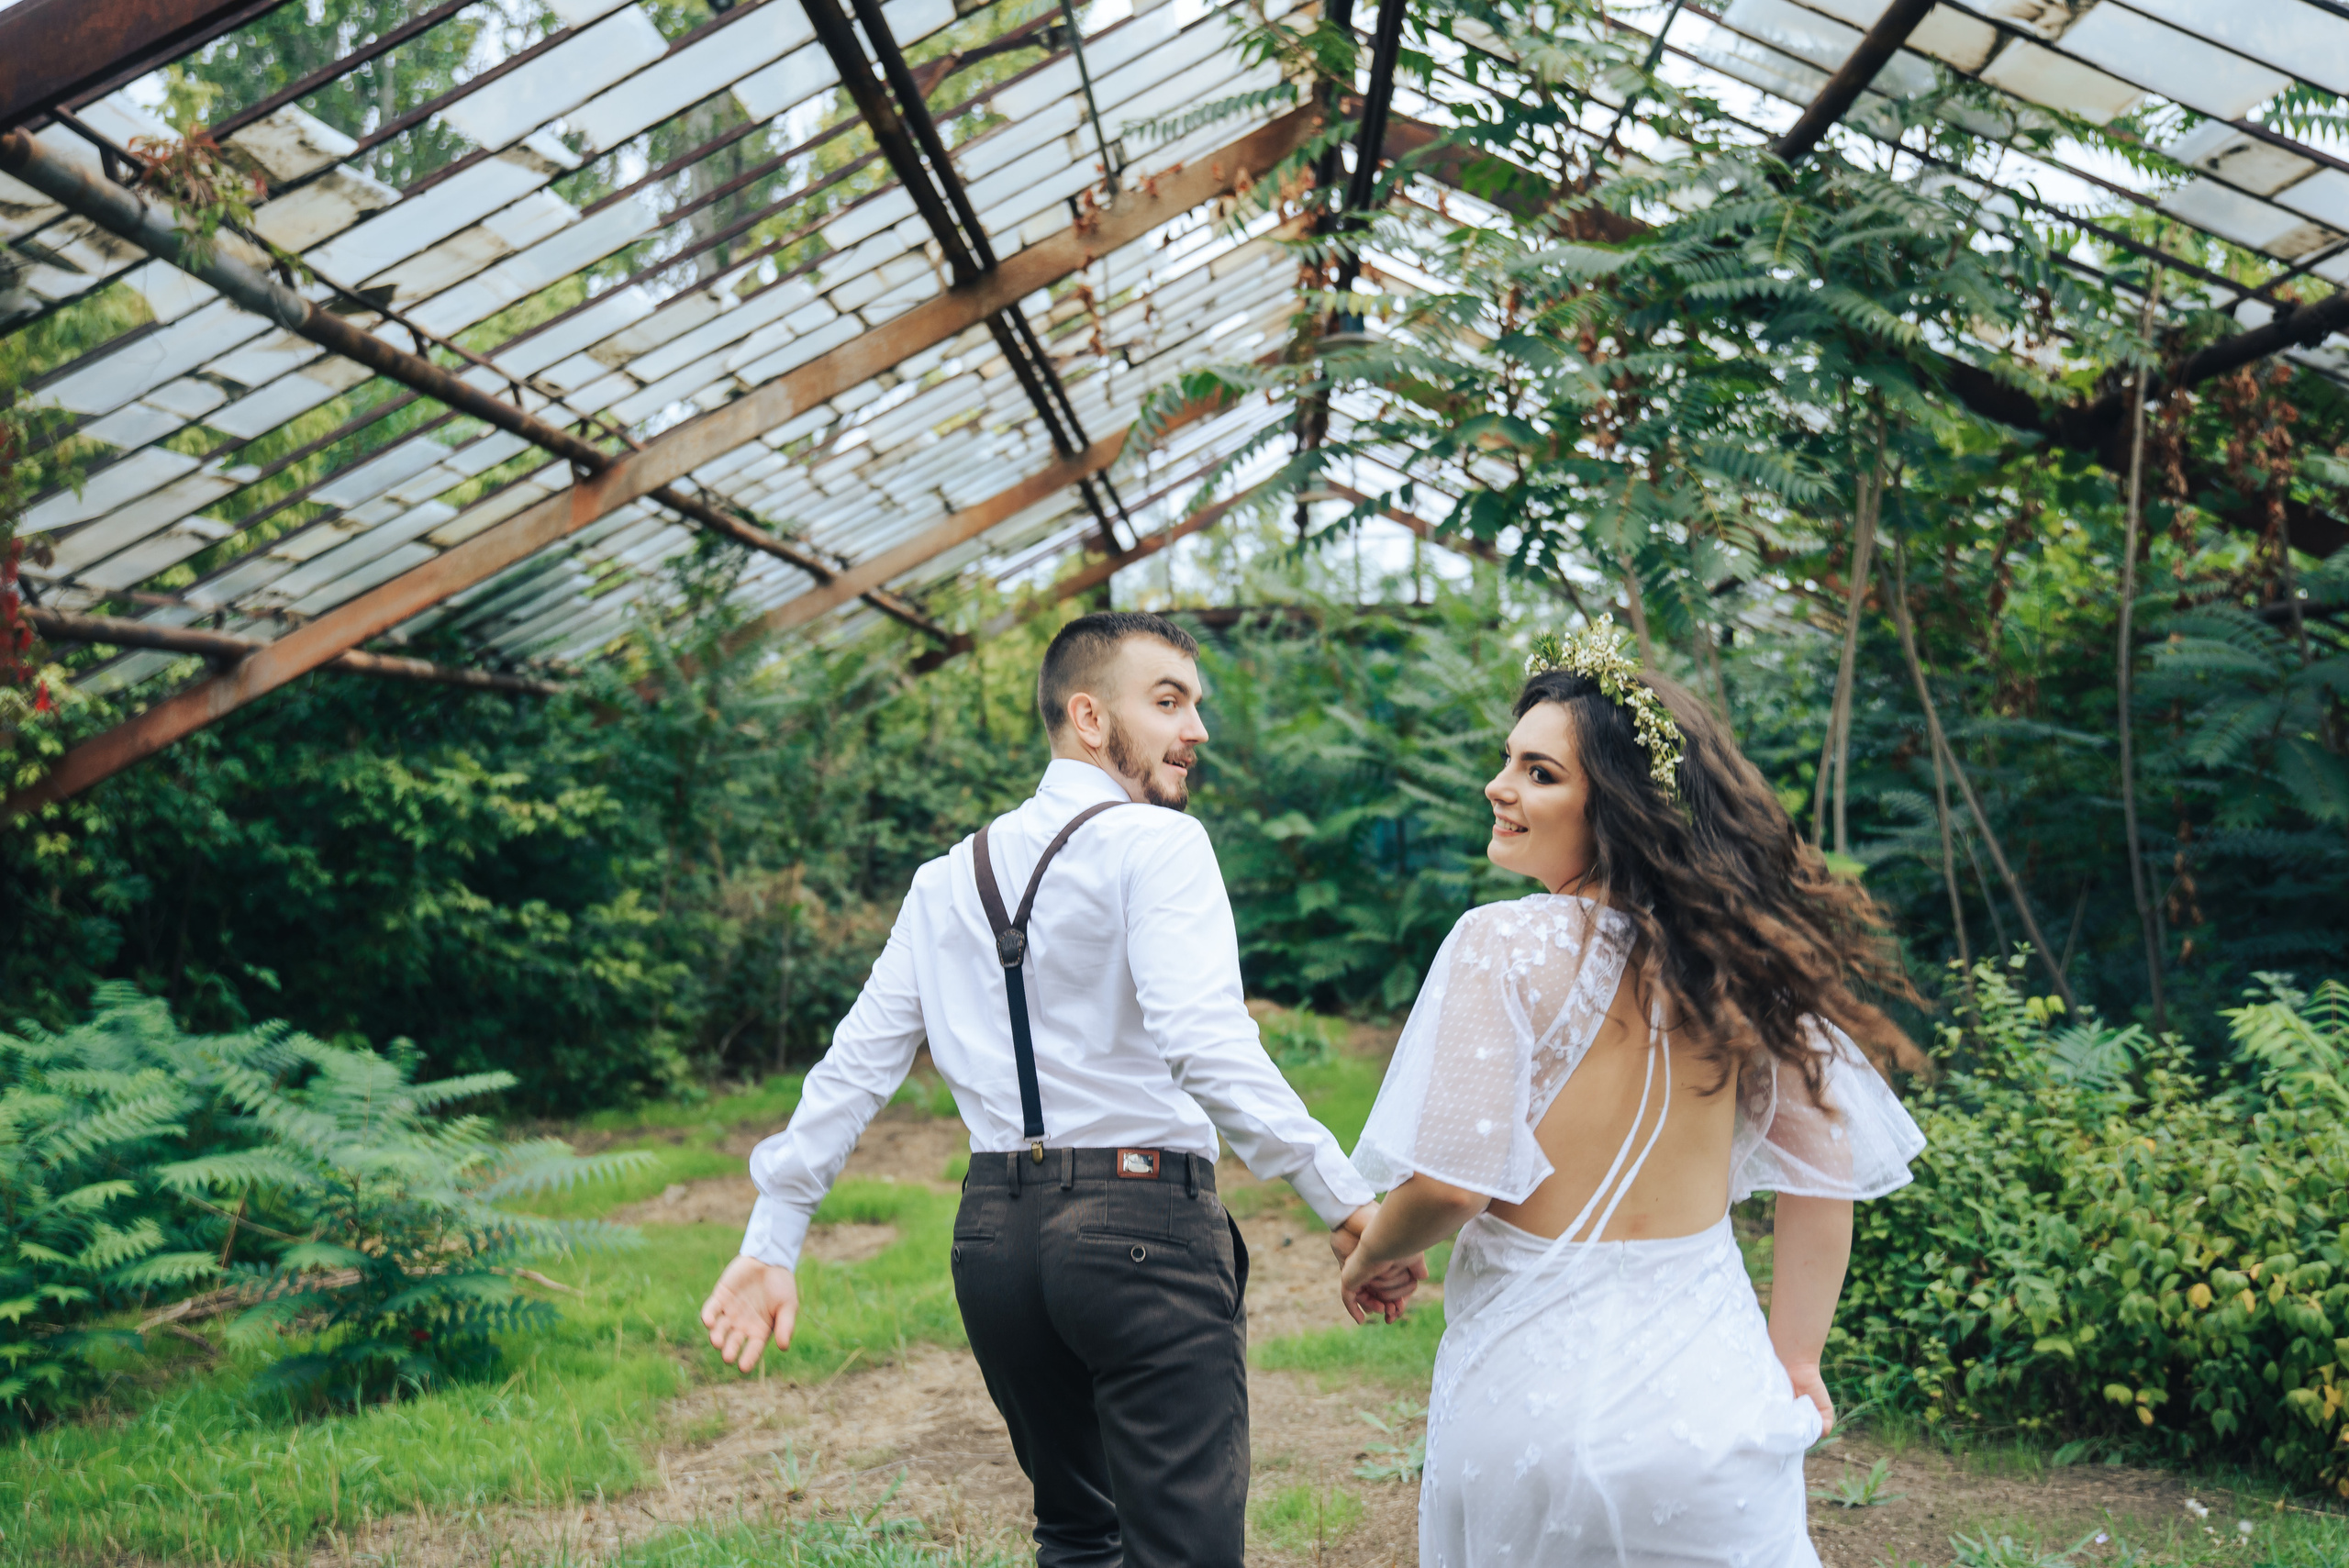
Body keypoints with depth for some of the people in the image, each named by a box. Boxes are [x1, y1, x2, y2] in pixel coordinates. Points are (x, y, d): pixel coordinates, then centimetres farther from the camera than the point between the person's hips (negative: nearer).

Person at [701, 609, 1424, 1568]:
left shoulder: (948, 879, 13)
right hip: (1146, 1232, -7)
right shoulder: (1156, 843, -6)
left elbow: (857, 1065, 12)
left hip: (994, 1235, 7)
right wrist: (1345, 1203, -21)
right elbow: (1206, 1045, -21)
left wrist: (772, 1243, 15)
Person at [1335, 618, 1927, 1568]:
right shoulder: (1745, 956, -3)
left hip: (1534, 1376, -3)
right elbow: (1824, 1177, 2)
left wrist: (1369, 1257, 3)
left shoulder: (1503, 946, -16)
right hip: (1709, 1388, 3)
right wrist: (1793, 1361, 12)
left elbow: (1449, 1180, -17)